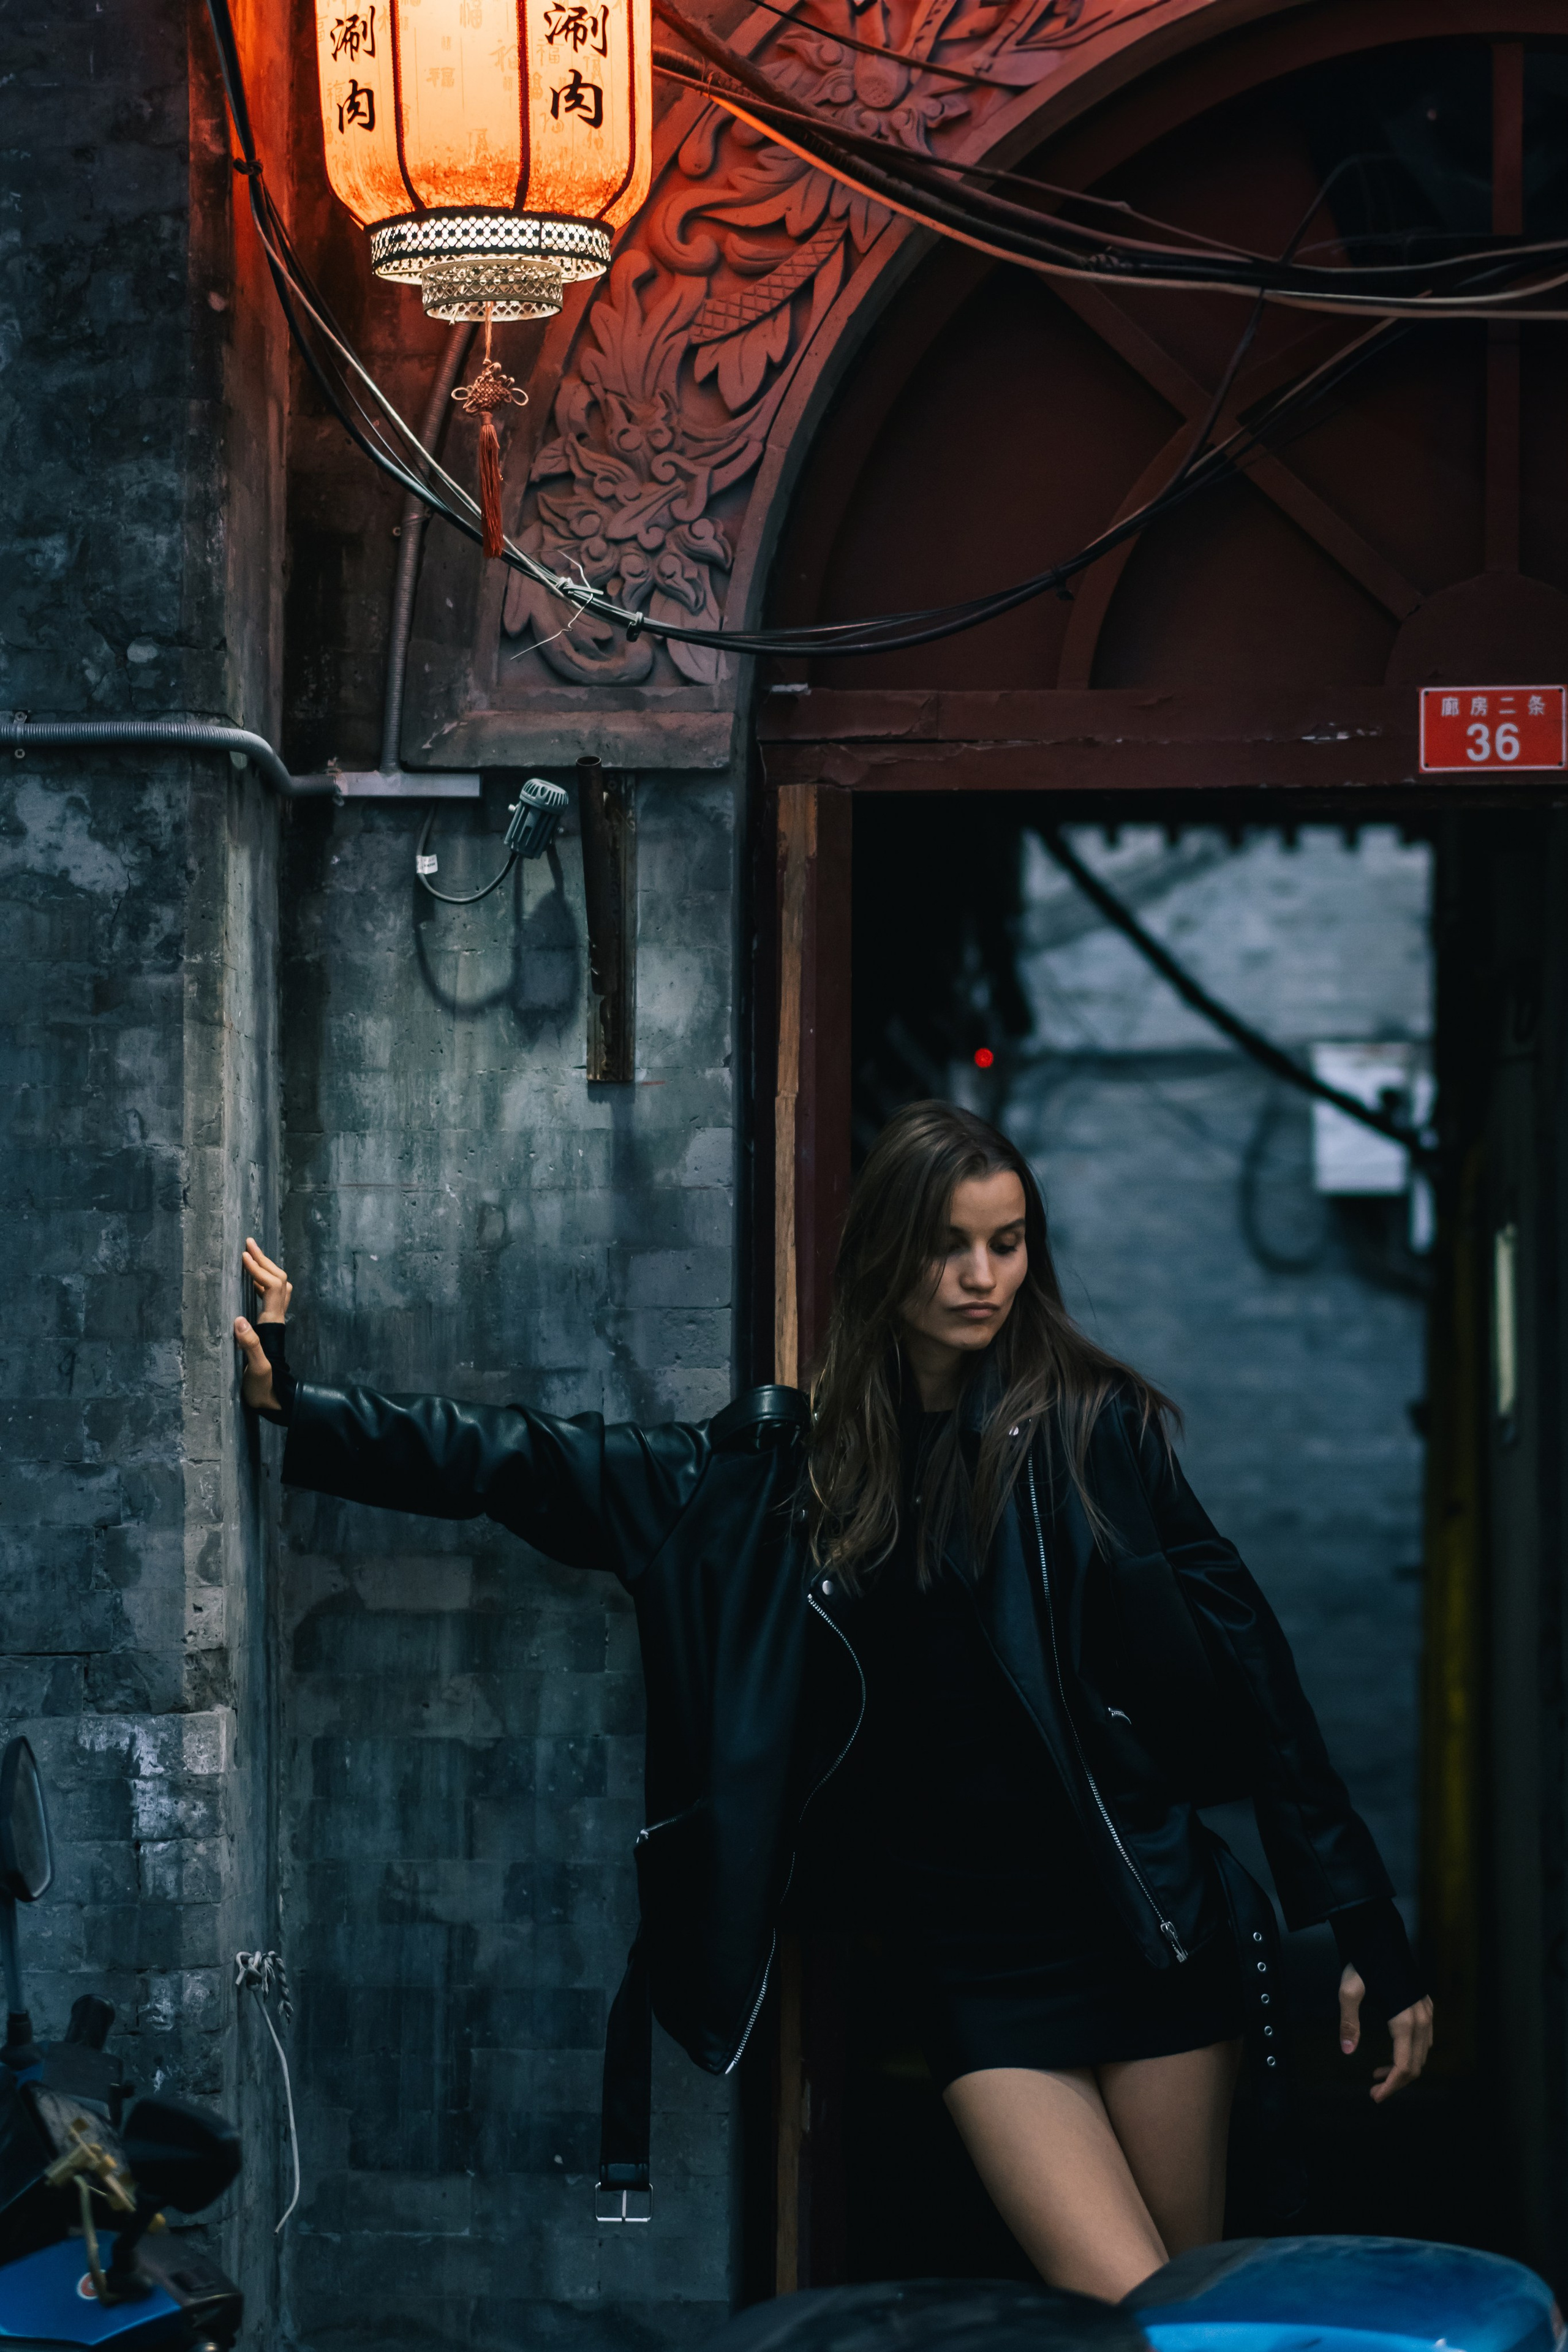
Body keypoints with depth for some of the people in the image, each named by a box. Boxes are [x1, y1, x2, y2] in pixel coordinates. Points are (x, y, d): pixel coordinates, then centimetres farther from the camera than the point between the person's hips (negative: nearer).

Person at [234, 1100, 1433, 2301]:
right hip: (975, 1962, 1)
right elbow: (539, 1464, 8)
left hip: (1148, 1930, -1)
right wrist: (300, 1407, 2)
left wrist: (1366, 1929, -4)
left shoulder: (1093, 1425, -2)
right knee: (1122, 2311, -9)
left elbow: (1244, 1666, -2)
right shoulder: (794, 1462, 6)